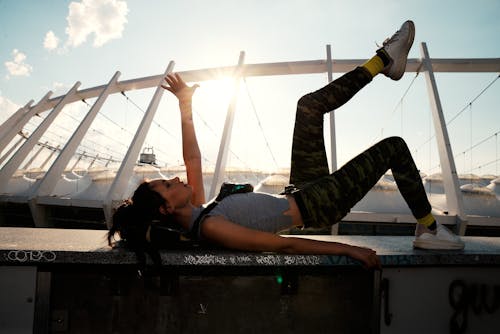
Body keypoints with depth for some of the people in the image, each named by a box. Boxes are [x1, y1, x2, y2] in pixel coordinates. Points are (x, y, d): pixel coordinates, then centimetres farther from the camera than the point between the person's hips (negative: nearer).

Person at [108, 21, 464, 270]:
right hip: (319, 205, -9)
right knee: (394, 147, -10)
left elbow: (193, 160, 8)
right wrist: (349, 249, -27)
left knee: (309, 105, 7)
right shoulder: (211, 229, -26)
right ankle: (429, 228, 10)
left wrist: (185, 107, 6)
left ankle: (385, 60, 19)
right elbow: (284, 245, -28)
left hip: (300, 193, 9)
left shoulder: (196, 212, 0)